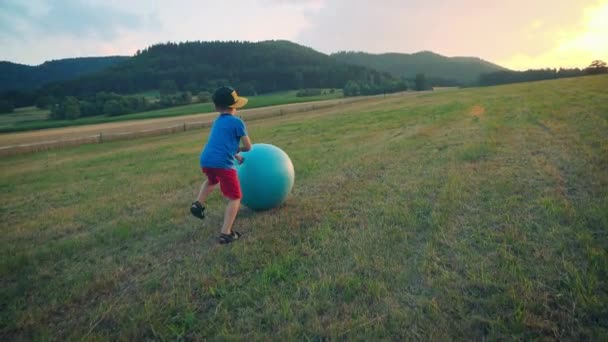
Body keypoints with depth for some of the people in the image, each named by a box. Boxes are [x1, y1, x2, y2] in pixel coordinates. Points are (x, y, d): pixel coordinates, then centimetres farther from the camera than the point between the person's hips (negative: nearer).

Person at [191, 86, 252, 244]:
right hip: (222, 163, -7)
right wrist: (239, 149, 27)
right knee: (235, 198, 5)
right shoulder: (237, 122, 5)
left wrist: (234, 154, 43)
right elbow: (248, 146, 7)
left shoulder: (217, 122, 24)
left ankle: (198, 203, 27)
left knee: (212, 180, 41)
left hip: (205, 160, 7)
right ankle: (226, 233, 0)